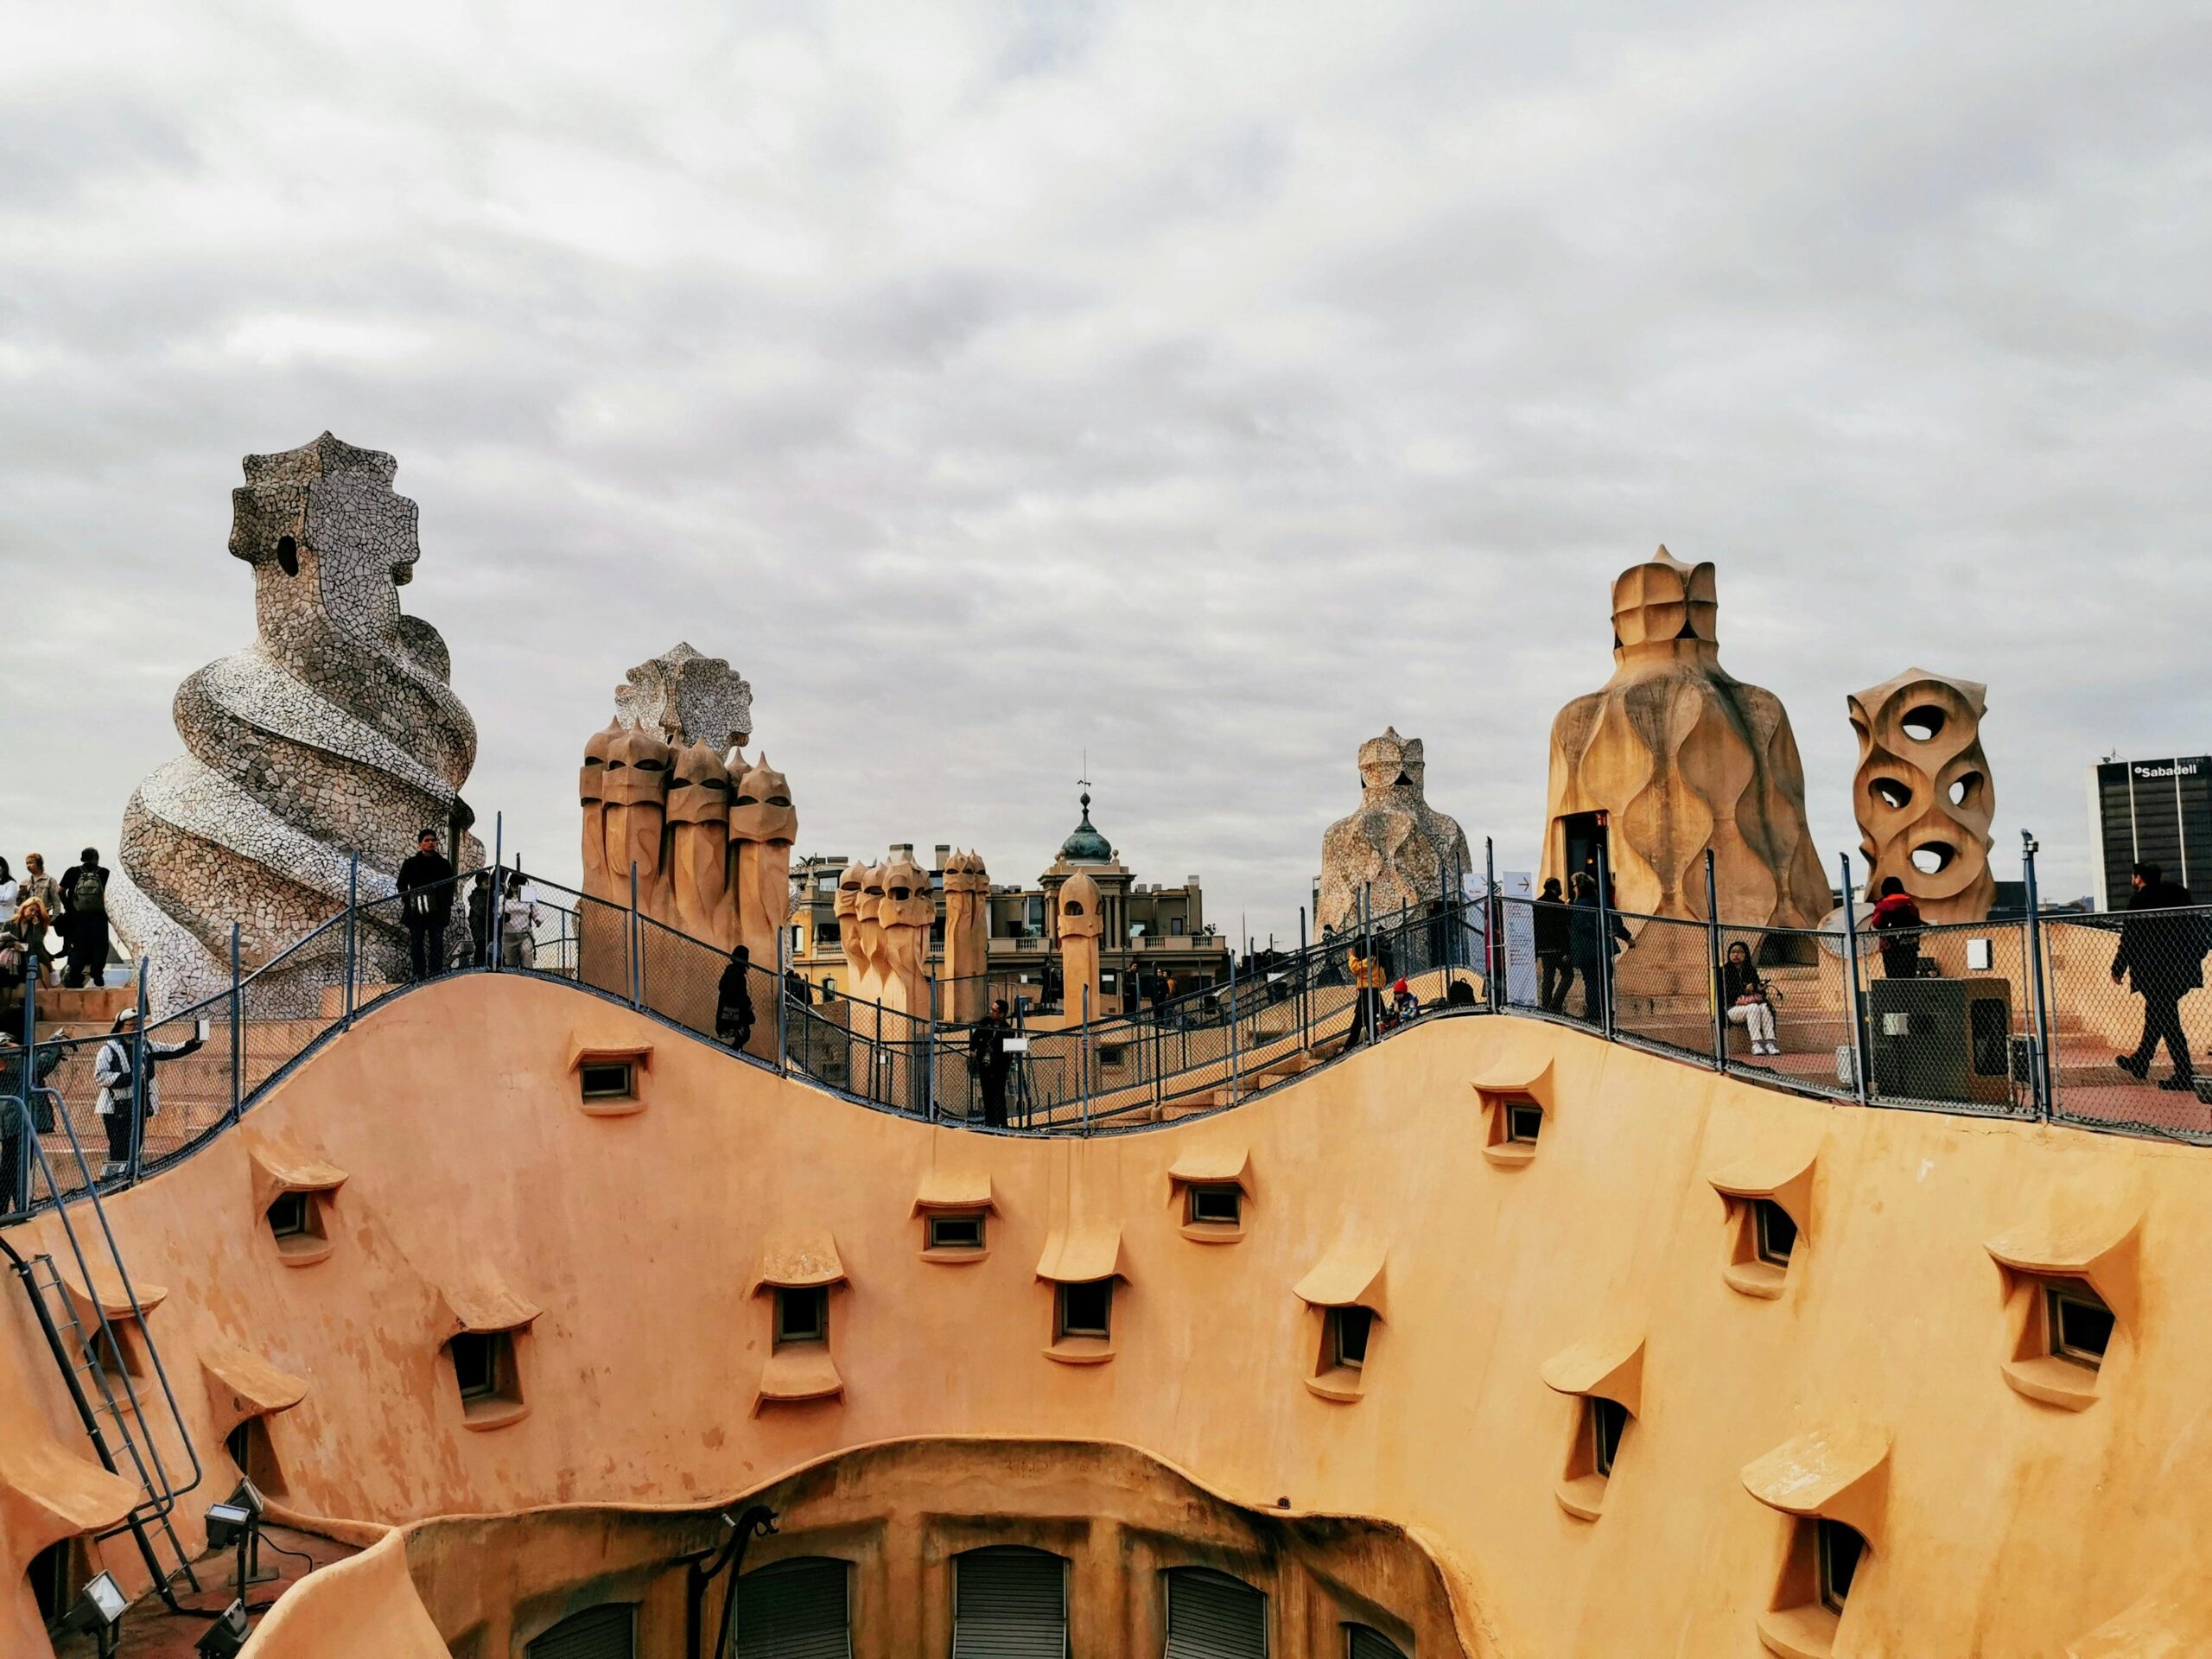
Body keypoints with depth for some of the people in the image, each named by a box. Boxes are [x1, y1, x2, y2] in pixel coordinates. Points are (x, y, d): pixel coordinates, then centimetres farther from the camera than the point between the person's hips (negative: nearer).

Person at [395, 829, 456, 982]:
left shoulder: (444, 863, 10)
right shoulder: (411, 863, 5)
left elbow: (450, 886, 14)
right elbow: (402, 884, 10)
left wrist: (447, 905, 4)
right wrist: (408, 901, -2)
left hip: (437, 911, 1)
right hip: (416, 910, -1)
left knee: (437, 942, -1)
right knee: (416, 942, -1)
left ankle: (436, 974, 1)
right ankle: (418, 974, 1)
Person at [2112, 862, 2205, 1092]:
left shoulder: (2140, 900, -11)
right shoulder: (2179, 892, 9)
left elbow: (2129, 940, -10)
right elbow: (2200, 927, 12)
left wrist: (2118, 969, -1)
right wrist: (2195, 956, 21)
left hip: (2155, 972, -8)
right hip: (2184, 969, 8)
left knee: (2167, 1021, -4)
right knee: (2156, 1013, 20)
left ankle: (2184, 1075, -5)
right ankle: (2140, 1063, 32)